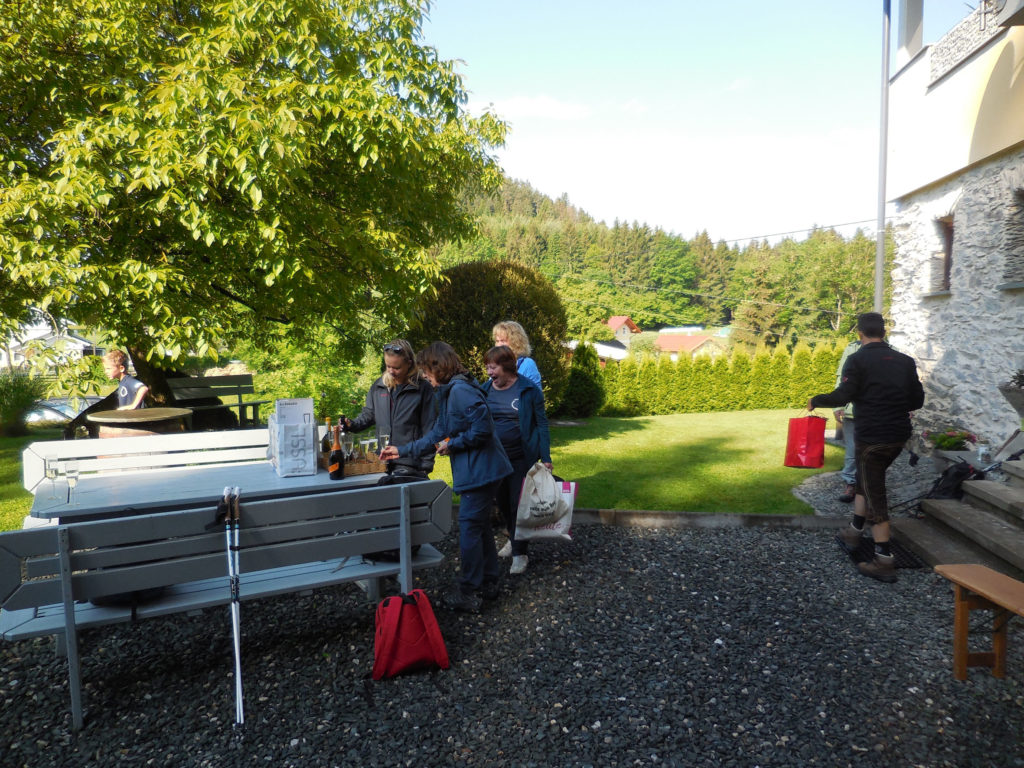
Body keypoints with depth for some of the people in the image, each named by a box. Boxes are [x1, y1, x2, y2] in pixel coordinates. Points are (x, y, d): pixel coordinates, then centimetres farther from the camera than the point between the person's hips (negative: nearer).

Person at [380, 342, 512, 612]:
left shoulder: (461, 390, -18)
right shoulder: (448, 393, 16)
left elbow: (483, 428, -25)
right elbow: (436, 436, 21)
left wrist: (452, 444, -13)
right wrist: (401, 451, 22)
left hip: (479, 471, -11)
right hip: (477, 471, 11)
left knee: (469, 528, -2)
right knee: (480, 526, 18)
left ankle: (468, 593, 10)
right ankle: (488, 582, 30)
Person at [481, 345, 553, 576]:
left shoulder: (528, 390, -10)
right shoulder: (485, 390, 0)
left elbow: (541, 424, -6)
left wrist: (546, 457, -9)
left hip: (521, 458, -4)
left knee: (518, 504, 0)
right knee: (502, 503, 16)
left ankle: (520, 553, 13)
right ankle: (513, 539, 38)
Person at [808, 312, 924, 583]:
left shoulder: (858, 360, -10)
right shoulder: (905, 361, 8)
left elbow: (842, 396, -20)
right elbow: (918, 400, 11)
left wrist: (816, 401, -3)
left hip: (872, 436, -6)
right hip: (899, 435, 7)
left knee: (875, 494, -1)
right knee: (865, 480, 24)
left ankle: (884, 561, 1)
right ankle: (854, 533, 34)